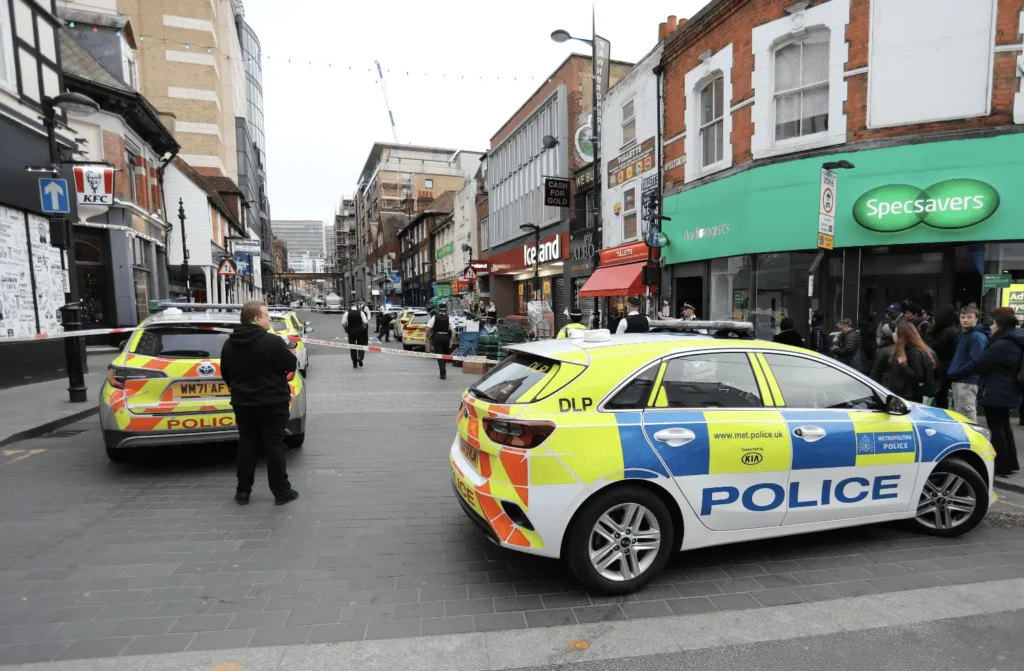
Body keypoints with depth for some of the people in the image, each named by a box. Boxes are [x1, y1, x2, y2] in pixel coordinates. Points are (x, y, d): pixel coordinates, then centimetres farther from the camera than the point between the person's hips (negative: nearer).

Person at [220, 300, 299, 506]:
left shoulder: (229, 344, 4)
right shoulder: (272, 341, -17)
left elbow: (225, 374, 13)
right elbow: (292, 366, -9)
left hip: (243, 404, 6)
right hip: (272, 403, -5)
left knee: (247, 447, 14)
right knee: (274, 447, 1)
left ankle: (243, 491, 19)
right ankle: (282, 492, 7)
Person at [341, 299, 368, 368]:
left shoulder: (347, 313, -6)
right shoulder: (361, 312, -8)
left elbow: (343, 323, -9)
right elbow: (365, 322, -11)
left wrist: (346, 329, 6)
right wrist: (363, 327, 7)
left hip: (351, 331, 1)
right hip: (360, 331, -1)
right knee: (361, 344, 14)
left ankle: (354, 363, 13)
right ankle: (360, 357, -10)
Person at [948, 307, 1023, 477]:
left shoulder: (1001, 345, -22)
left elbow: (977, 364, -20)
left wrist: (952, 374, -12)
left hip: (996, 394, -10)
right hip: (1008, 392, 10)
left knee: (996, 428, -1)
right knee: (1004, 426, 20)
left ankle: (1002, 466, 6)